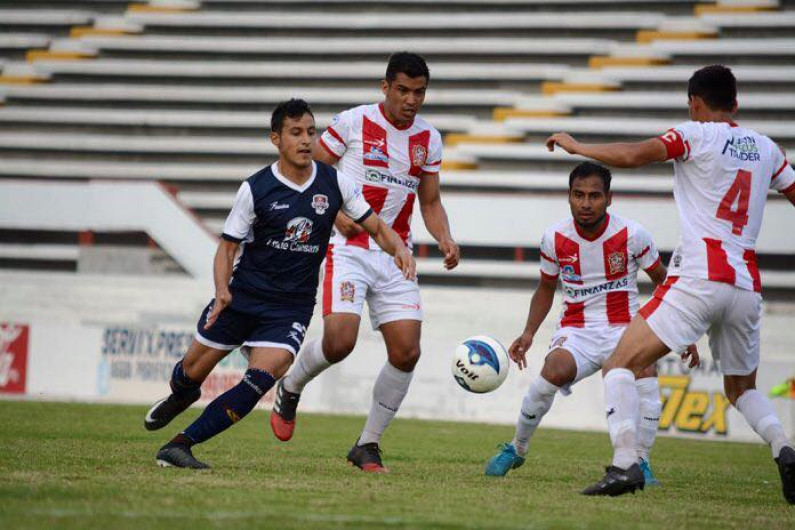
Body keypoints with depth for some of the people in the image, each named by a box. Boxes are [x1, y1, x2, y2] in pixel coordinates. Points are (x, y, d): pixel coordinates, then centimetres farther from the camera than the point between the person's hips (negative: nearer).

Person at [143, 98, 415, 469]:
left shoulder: (334, 182, -2)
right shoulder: (256, 189, -9)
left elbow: (375, 226, 5)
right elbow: (228, 245, -5)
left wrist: (399, 248, -17)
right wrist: (221, 291, -22)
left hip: (291, 308, 0)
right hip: (243, 295, 0)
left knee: (262, 378, -22)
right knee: (193, 371, 10)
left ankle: (181, 444, -16)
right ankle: (181, 397, 50)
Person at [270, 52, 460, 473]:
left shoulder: (429, 140, 9)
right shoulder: (353, 122, -5)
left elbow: (430, 203, 16)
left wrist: (445, 240, -3)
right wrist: (336, 214, -12)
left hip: (396, 257, 5)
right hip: (348, 249, -4)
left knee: (407, 351, -7)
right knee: (339, 340, -21)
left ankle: (367, 445, 8)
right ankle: (290, 388, 13)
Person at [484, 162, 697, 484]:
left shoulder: (632, 235, -9)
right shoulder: (555, 238, -3)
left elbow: (662, 280, 6)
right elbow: (546, 288, 14)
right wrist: (529, 333, 2)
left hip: (623, 328, 0)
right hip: (576, 330, 1)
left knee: (645, 370, -33)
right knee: (554, 372, -31)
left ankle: (639, 461, -15)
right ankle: (516, 450, -7)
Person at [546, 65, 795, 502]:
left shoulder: (696, 134, -1)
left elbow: (631, 156, -13)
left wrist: (575, 145, 1)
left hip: (698, 277, -6)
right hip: (747, 286, 6)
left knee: (620, 365, -2)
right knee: (741, 388, 24)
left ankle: (624, 465, -22)